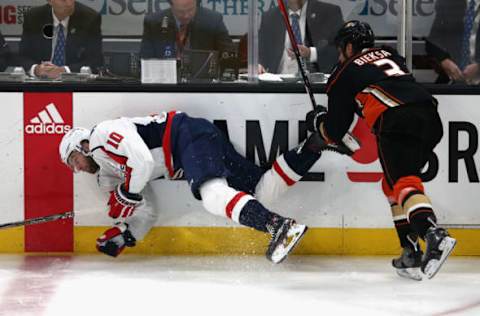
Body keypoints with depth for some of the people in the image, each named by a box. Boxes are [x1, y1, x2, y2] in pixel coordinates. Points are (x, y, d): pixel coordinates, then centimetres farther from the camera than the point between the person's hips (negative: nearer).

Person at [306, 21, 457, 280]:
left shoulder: (344, 73, 16)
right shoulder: (389, 55, 31)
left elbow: (334, 133, 19)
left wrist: (317, 120, 41)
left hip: (396, 121, -7)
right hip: (430, 117, 7)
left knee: (403, 182, -17)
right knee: (393, 184, 19)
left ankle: (434, 235, -44)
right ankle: (411, 253, 12)